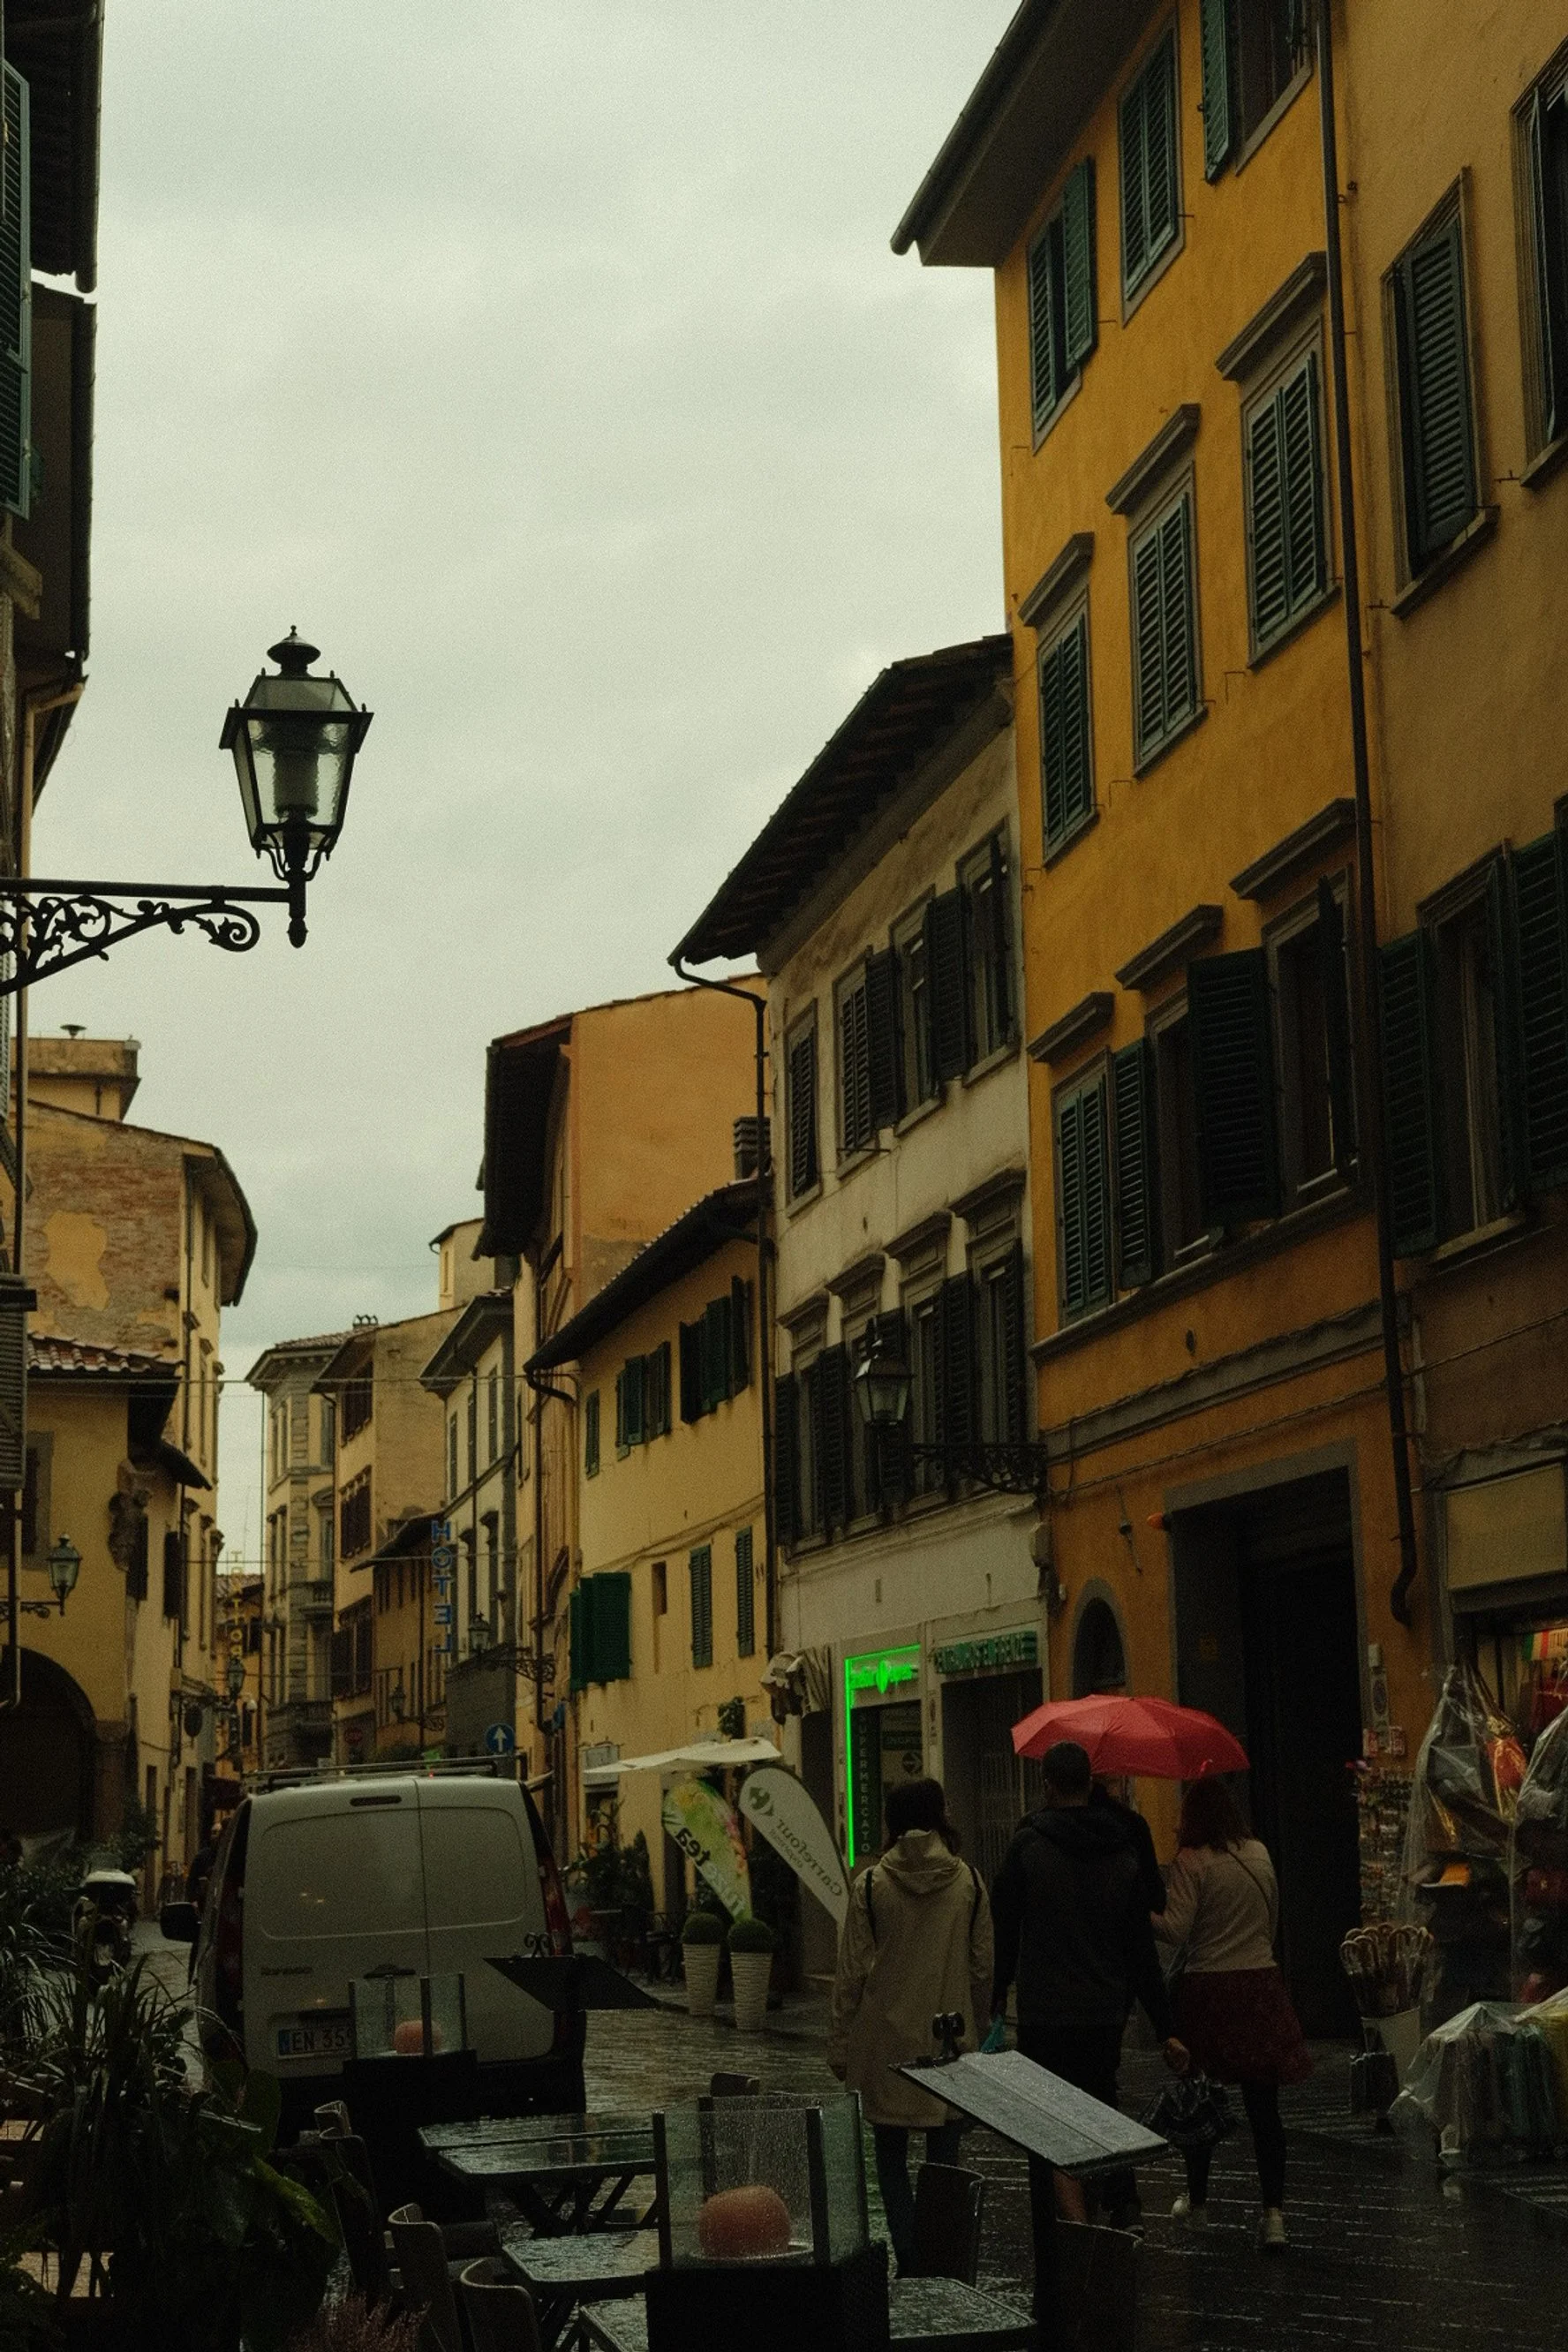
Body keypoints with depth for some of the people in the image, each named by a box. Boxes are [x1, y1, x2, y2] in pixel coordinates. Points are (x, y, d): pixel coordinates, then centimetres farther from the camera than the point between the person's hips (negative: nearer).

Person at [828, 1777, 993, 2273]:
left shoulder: (871, 1884, -6)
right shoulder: (968, 1882, -2)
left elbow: (851, 1972, -4)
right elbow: (983, 1967, 3)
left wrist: (840, 2043, 4)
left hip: (886, 2042, -1)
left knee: (891, 2158, 8)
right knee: (944, 2158, 9)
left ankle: (909, 2261, -1)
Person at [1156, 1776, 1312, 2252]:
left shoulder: (1191, 1861, -10)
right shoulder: (1259, 1854, 7)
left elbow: (1176, 1930, -15)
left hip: (1207, 1989, -4)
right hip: (1261, 1984, 4)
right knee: (1263, 2105, 2)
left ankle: (1197, 2200, 26)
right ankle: (1274, 2212, -5)